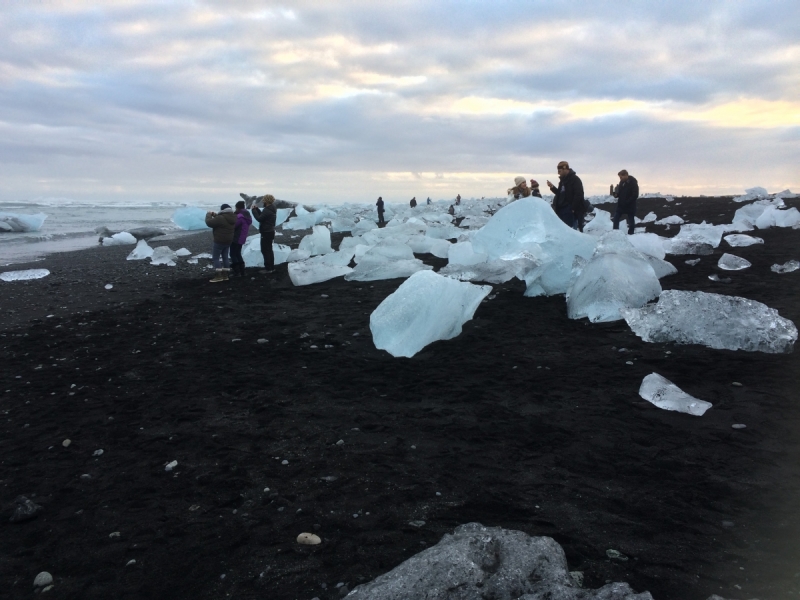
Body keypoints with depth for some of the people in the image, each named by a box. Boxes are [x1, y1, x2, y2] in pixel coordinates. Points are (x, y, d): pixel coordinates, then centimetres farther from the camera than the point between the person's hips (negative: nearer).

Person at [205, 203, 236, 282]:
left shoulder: (221, 218, -24)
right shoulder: (232, 218, 4)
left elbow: (209, 222, -17)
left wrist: (208, 215, 1)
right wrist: (215, 215, 15)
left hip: (220, 241, -8)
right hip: (228, 241, 9)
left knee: (215, 258, -1)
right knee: (225, 257, 14)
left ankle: (219, 276, -5)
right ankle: (225, 275, 16)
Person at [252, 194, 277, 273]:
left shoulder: (267, 210, -21)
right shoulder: (272, 209, 11)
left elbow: (259, 218, -22)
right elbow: (262, 216, 16)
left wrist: (254, 210, -12)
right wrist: (256, 208, 9)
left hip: (266, 233, -10)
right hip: (270, 232, 10)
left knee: (265, 250, -5)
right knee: (269, 250, 16)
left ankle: (268, 268, -4)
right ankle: (272, 267, 21)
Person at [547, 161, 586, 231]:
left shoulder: (575, 179, -7)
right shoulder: (563, 180, 19)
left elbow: (578, 195, -15)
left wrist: (573, 208, -21)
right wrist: (552, 187, 10)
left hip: (570, 211, -8)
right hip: (562, 210, 9)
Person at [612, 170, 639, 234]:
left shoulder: (633, 183, -15)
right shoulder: (622, 182, 5)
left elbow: (635, 195, -18)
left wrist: (626, 202, -22)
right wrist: (616, 194, -8)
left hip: (630, 206, -7)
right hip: (620, 205, 7)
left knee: (630, 220, 4)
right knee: (616, 218, 5)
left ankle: (630, 233, 12)